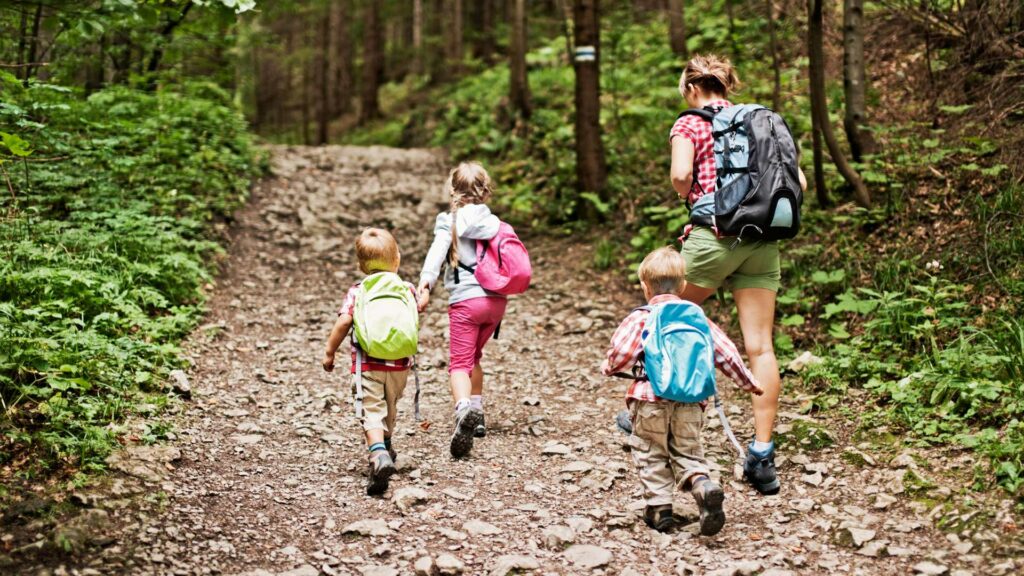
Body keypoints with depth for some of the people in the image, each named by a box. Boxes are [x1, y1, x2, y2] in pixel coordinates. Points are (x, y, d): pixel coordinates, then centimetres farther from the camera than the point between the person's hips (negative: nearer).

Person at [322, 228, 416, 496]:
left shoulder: (358, 291, -4)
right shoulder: (408, 289, 3)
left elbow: (344, 322, -13)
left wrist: (329, 351, -2)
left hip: (367, 364, -3)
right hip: (399, 364, 3)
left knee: (372, 411, -8)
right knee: (390, 406, 24)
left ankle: (379, 455, -31)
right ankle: (385, 447, 45)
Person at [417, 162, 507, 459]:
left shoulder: (449, 221, 0)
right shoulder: (494, 222, 12)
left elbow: (437, 253, -15)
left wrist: (425, 284, -24)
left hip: (466, 300, -5)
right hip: (497, 299, 5)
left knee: (459, 363, -9)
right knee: (473, 357, 25)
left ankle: (464, 410, -36)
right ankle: (477, 416, 25)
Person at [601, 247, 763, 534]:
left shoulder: (640, 318, -1)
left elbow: (622, 353, -13)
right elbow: (726, 353, 12)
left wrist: (608, 367, 10)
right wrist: (748, 382, 25)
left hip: (650, 399, -3)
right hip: (690, 402, 3)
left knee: (651, 454, 13)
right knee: (688, 452, 15)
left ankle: (658, 507, 7)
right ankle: (704, 485, -13)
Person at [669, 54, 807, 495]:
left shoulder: (689, 124, 2)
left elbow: (681, 176, -17)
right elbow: (797, 181, 10)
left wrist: (687, 196, 4)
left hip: (713, 235, -4)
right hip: (762, 243, 4)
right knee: (760, 346, 0)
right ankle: (762, 455, -1)